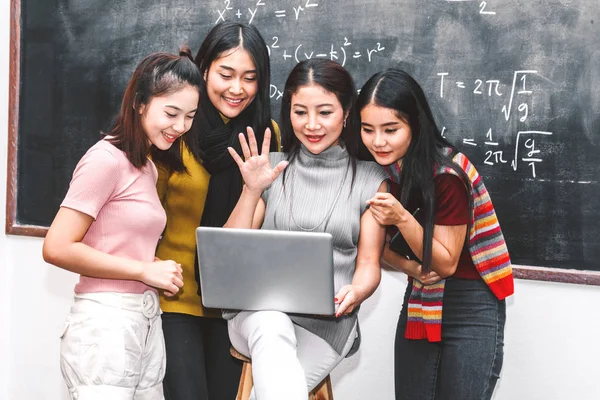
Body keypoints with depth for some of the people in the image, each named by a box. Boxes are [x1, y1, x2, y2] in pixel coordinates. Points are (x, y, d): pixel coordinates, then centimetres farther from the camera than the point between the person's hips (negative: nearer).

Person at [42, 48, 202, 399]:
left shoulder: (147, 167, 16)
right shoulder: (107, 159, -11)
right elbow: (57, 248, -16)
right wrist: (144, 270, -14)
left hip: (148, 323, 8)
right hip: (106, 324, -8)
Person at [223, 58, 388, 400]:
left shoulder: (370, 179, 6)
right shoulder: (271, 168, 9)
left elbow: (369, 264, 4)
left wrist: (356, 293, -19)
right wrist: (252, 190, -10)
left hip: (328, 320, -1)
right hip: (258, 307, 1)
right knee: (272, 330, -35)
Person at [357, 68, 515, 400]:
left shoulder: (447, 174, -23)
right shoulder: (379, 168, -5)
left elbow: (446, 263, -17)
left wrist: (402, 218, -31)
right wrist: (409, 267, -13)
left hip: (471, 309, -6)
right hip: (420, 302, 6)